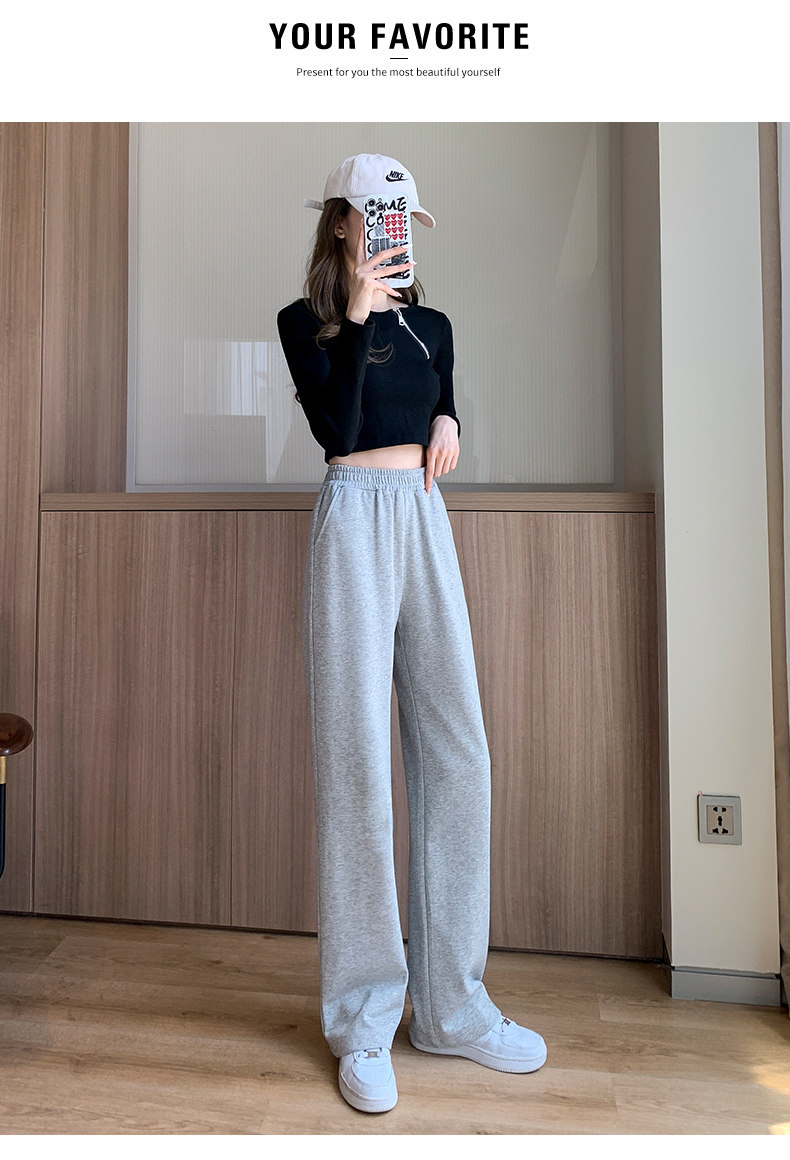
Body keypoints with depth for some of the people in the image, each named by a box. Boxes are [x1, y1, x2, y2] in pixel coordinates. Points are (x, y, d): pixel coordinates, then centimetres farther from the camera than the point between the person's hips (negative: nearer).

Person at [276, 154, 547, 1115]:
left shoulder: (431, 325, 21)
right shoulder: (306, 321, 7)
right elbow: (336, 431, -8)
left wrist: (449, 421, 7)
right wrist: (354, 319, -9)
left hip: (426, 519, 5)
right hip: (354, 519, -5)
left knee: (457, 752, 2)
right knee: (357, 758, -6)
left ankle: (451, 1004, 18)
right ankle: (364, 1019, 11)